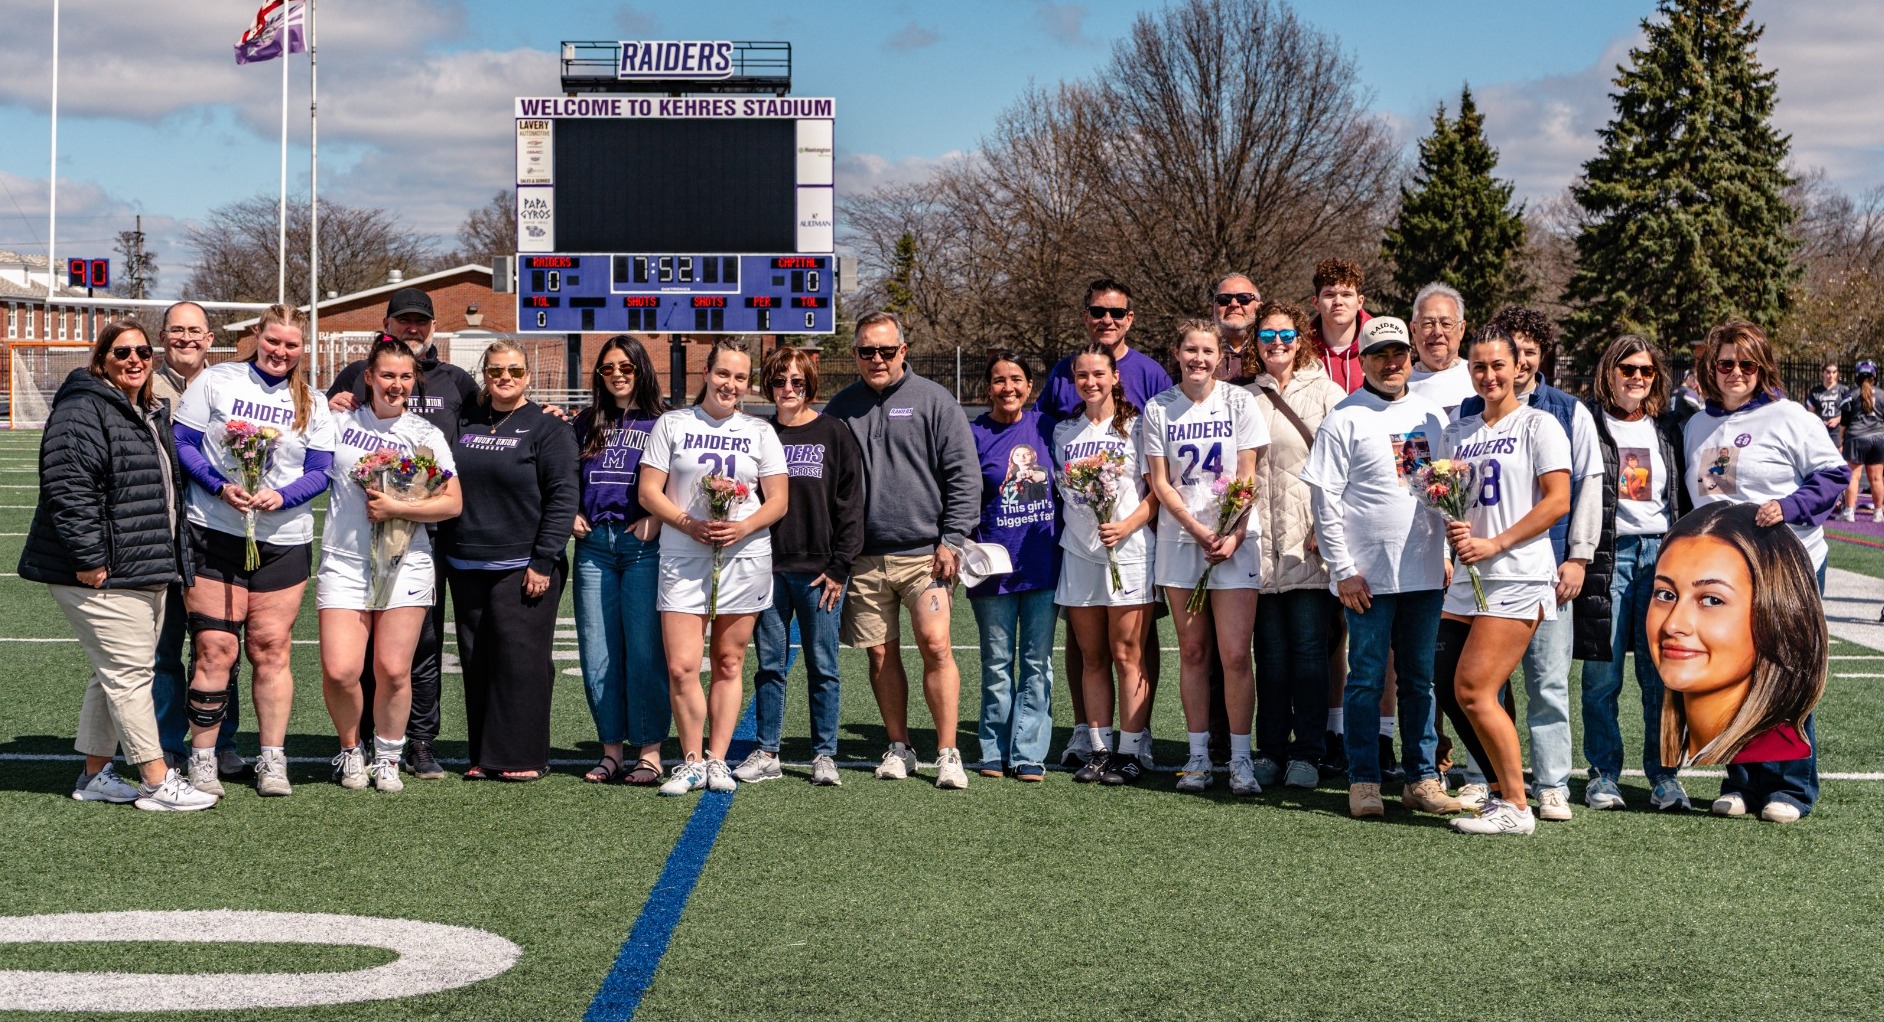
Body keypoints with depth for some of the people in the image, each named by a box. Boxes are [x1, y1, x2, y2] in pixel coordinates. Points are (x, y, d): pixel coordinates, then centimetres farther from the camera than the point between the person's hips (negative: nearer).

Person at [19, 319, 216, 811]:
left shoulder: (151, 414, 18)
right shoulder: (83, 410, -12)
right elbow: (68, 488, -21)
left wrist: (173, 560, 23)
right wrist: (88, 559, -23)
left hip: (145, 571, 10)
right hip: (102, 574, -10)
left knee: (115, 672, 14)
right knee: (128, 672, -7)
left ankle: (96, 773, 24)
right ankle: (158, 783, -4)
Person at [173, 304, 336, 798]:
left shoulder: (312, 405, 10)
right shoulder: (215, 381, 3)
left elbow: (320, 473, 6)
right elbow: (182, 443, 0)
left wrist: (280, 497, -13)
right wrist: (220, 487, -15)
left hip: (284, 542, 2)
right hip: (214, 535, -2)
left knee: (271, 650, 3)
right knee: (215, 649, -5)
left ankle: (272, 761, 11)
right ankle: (202, 758, 6)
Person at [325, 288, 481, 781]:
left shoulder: (454, 381, 14)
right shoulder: (356, 375, 10)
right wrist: (330, 412, -8)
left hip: (428, 530, 1)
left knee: (424, 638, 3)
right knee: (364, 638, 3)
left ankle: (421, 743, 10)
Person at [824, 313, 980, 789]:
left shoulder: (933, 400, 2)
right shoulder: (841, 408, 11)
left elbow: (964, 474, 0)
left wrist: (952, 540, -7)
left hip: (924, 551, -3)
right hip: (863, 557, 3)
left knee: (935, 645, -11)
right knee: (880, 653, 6)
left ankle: (947, 753, -4)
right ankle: (899, 748, 19)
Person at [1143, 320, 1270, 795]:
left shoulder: (1239, 403, 2)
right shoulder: (1159, 409, 4)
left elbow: (1247, 478, 0)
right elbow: (1160, 483, 2)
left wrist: (1233, 535, -12)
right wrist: (1200, 531, -10)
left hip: (1235, 540, -2)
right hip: (1180, 540, 2)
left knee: (1235, 654, -7)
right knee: (1192, 652, 6)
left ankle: (1241, 760, 0)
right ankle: (1199, 756, 13)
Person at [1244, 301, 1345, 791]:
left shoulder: (1325, 393, 3)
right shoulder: (1246, 399, 13)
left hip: (1311, 545, -3)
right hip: (1262, 543, 3)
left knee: (1309, 647, -2)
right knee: (1270, 649, 6)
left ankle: (1306, 754, 4)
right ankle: (1270, 750, 13)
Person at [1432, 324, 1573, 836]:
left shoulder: (1538, 424, -2)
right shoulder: (1458, 431, 15)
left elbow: (1558, 500, -9)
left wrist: (1495, 544, -15)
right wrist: (1452, 528, -4)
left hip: (1518, 578, -7)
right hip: (1467, 580, 7)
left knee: (1473, 690, -12)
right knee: (1447, 689, 4)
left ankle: (1516, 807, -1)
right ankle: (1505, 789, 19)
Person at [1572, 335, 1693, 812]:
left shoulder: (1668, 428, 14)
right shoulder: (1588, 424, 2)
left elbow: (1683, 497, 17)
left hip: (1660, 553, 3)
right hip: (1605, 554, -3)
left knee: (1662, 673, 1)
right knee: (1602, 673, 0)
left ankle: (1664, 775, 9)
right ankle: (1603, 774, 10)